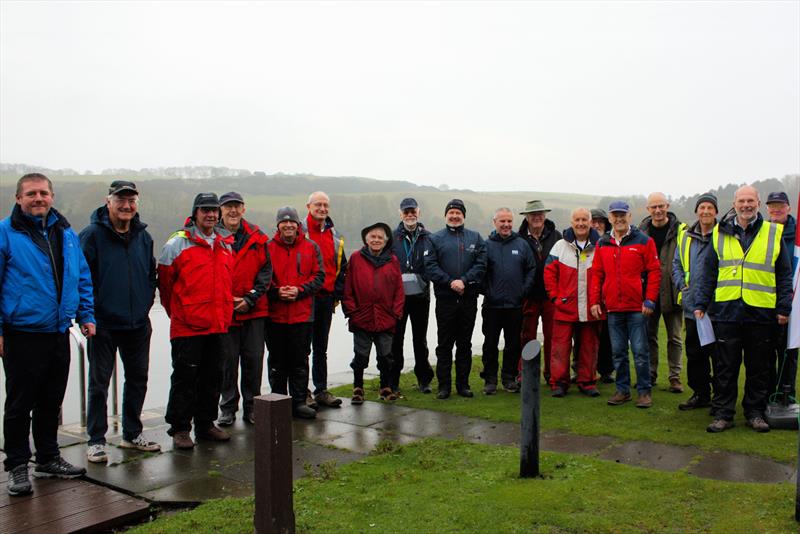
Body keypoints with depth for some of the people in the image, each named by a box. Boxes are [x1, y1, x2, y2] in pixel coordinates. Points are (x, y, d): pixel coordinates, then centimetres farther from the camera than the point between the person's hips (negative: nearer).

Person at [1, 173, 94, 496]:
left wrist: (86, 315, 9)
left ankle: (48, 458, 30)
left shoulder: (65, 233, 10)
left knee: (51, 401, 16)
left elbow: (82, 277, 16)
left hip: (58, 333, 5)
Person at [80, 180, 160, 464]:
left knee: (138, 379, 13)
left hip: (138, 323, 6)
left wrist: (146, 307, 9)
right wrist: (89, 315, -11)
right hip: (103, 323, -5)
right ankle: (96, 440, 12)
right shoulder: (92, 235, -8)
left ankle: (132, 434, 27)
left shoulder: (143, 236, 9)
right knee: (99, 382, 2)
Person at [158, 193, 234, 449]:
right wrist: (176, 311, 6)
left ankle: (206, 424, 24)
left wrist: (224, 312, 15)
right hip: (187, 326, -5)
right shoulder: (178, 243, -5)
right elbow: (165, 282, 0)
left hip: (218, 325, 6)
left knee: (212, 377, 12)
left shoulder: (226, 244, 12)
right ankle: (180, 429, 11)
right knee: (185, 378, 0)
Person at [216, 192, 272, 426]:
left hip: (255, 309, 1)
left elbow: (266, 269, 3)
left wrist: (251, 297, -8)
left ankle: (251, 407, 18)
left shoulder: (256, 238, 4)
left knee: (254, 359, 5)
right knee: (227, 360, 5)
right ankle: (228, 407, 18)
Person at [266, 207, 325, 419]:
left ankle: (299, 402, 15)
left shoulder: (311, 247, 5)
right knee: (277, 362, 9)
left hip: (302, 314, 0)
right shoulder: (268, 248, 3)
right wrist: (276, 292, -14)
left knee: (300, 361, 6)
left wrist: (299, 291, -11)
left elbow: (319, 276, 3)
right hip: (274, 314, 0)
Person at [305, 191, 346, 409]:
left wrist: (337, 293, 10)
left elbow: (341, 267, 18)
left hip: (326, 298, 6)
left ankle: (321, 390, 21)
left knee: (321, 348, 13)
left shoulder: (335, 237, 13)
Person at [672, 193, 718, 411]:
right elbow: (676, 264, 18)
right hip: (692, 306, 5)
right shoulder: (686, 236, 10)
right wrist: (682, 285, 4)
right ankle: (700, 394, 25)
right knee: (694, 354, 12)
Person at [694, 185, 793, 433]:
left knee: (758, 368, 9)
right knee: (725, 368, 4)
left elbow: (784, 275, 7)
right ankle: (723, 414, 12)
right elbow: (707, 272, 10)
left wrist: (784, 308, 2)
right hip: (726, 311, 0)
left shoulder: (774, 233, 6)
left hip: (761, 313, 0)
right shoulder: (720, 234, 8)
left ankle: (755, 413, 21)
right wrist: (701, 304, 5)